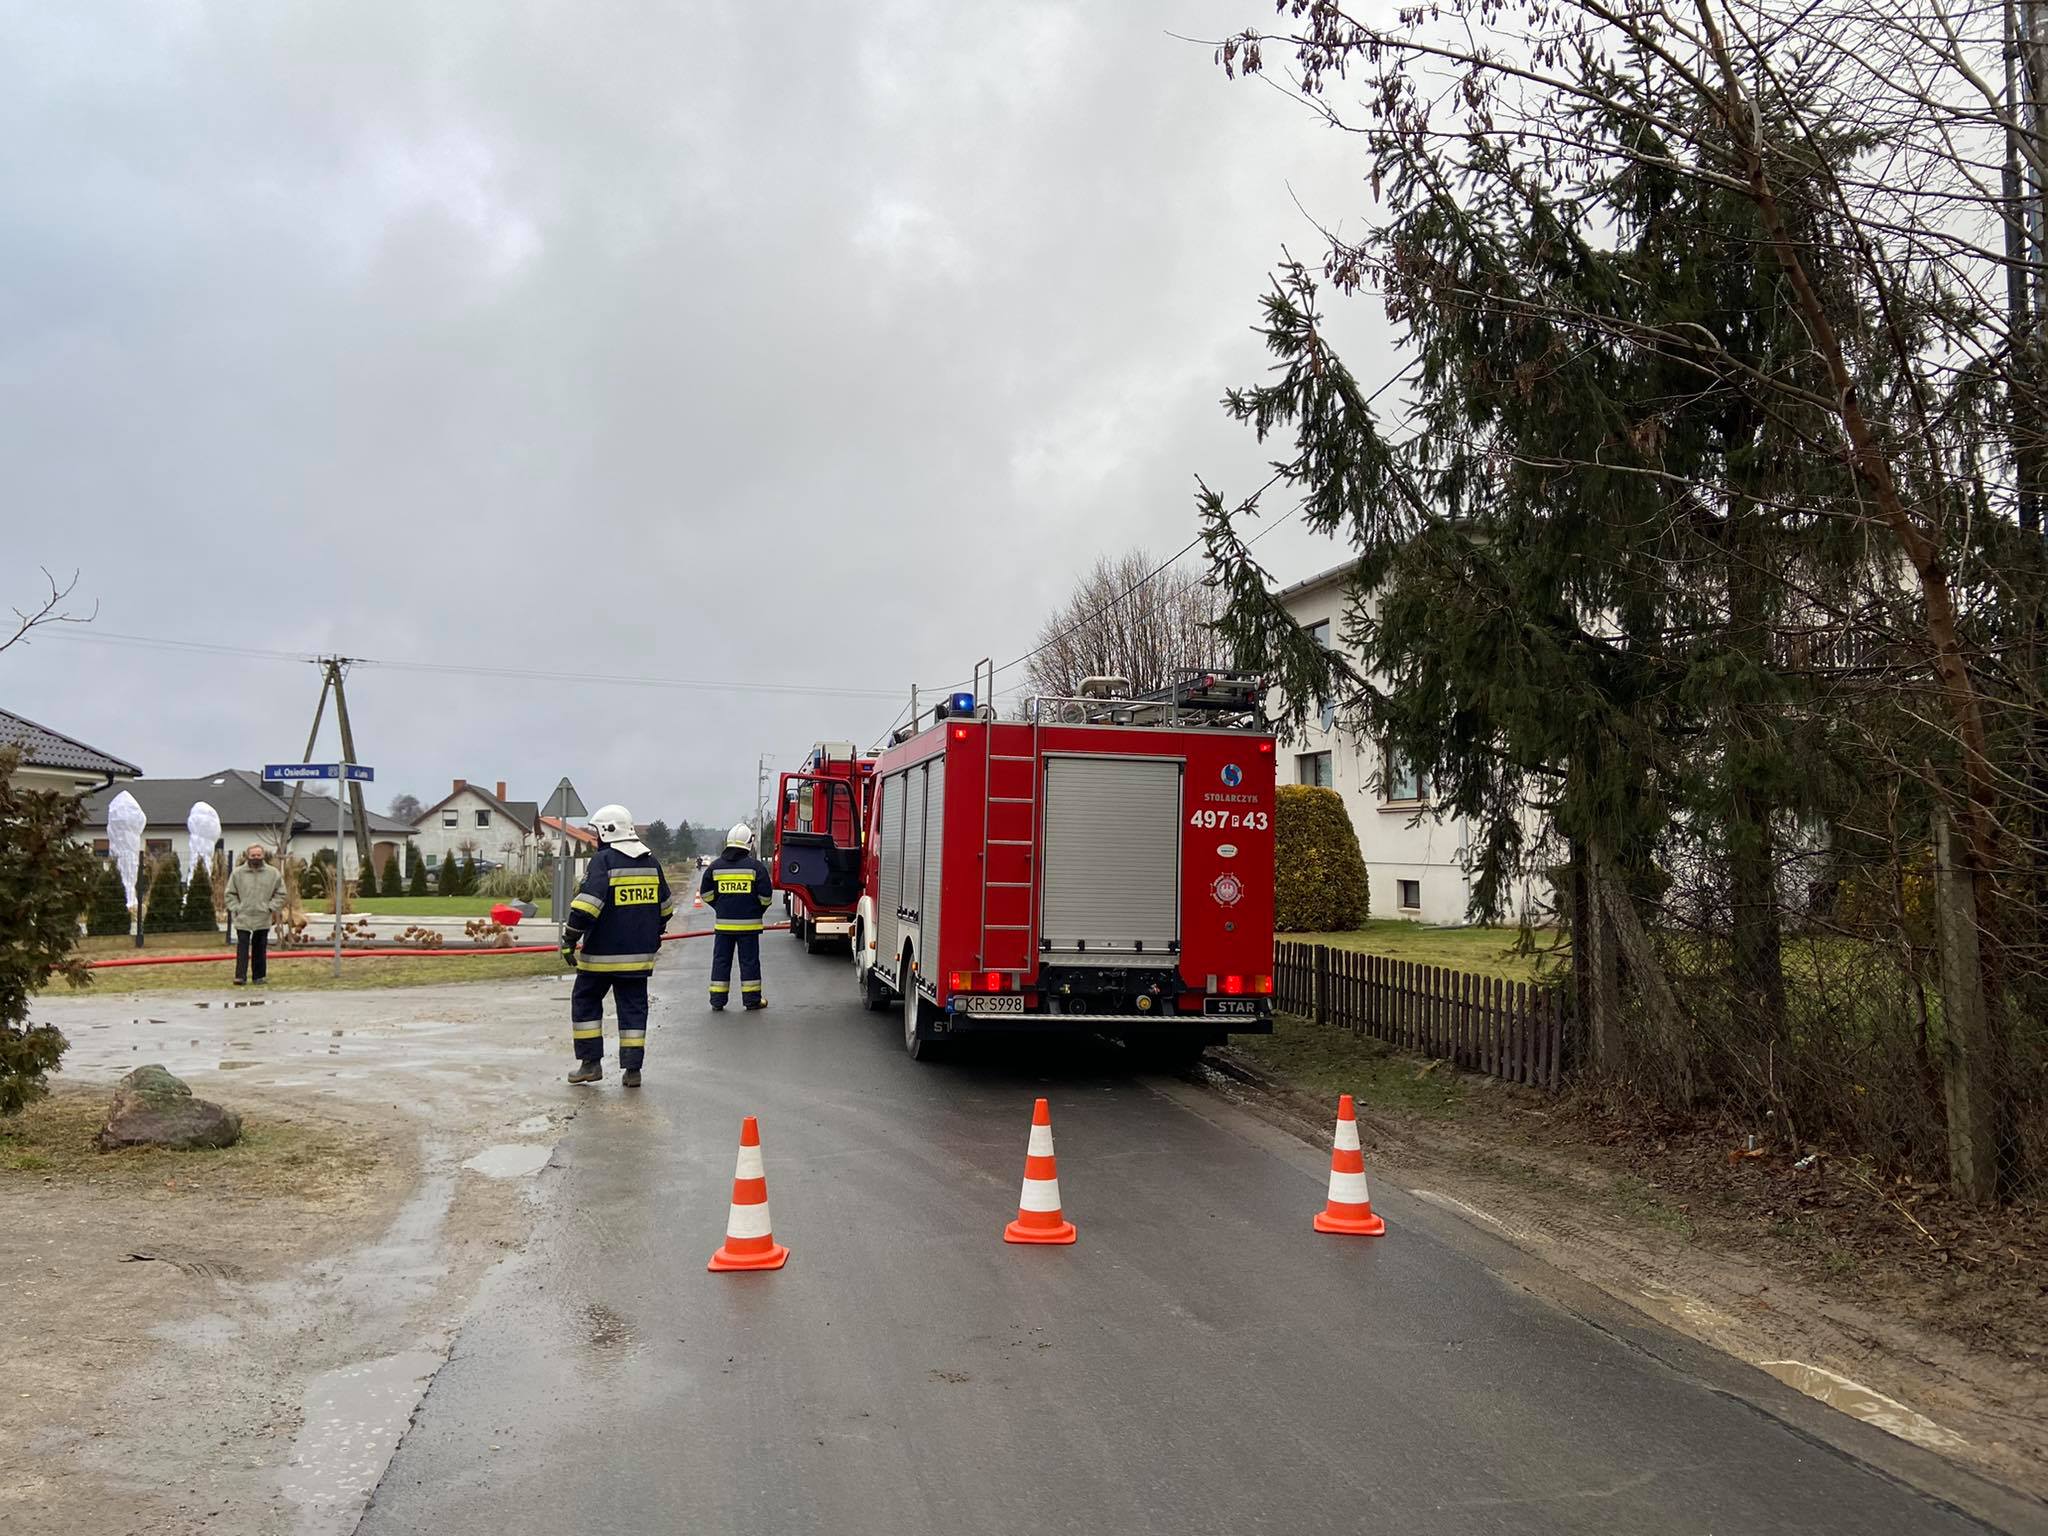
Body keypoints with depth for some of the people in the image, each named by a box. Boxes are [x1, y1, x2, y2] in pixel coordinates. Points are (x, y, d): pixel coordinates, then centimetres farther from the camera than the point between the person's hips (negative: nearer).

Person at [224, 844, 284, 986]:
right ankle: (240, 976, -3)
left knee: (260, 949, 7)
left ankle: (259, 976, 14)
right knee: (242, 947, -4)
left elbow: (280, 894, 8)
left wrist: (271, 908, -3)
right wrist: (236, 909, -3)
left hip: (263, 919, 1)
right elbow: (230, 894, 7)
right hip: (243, 918, -1)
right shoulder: (238, 873, 1)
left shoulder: (273, 874, 2)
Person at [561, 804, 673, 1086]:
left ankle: (591, 1063, 11)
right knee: (633, 1007, 8)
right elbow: (665, 906, 19)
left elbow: (587, 905, -20)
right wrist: (653, 935, 31)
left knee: (585, 1001, 11)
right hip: (640, 953, 5)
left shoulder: (603, 860, -11)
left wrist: (569, 940, -13)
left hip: (603, 952, -5)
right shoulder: (650, 862, 9)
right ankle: (633, 1069, 7)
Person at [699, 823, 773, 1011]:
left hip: (723, 923, 2)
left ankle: (717, 1001, 10)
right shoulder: (756, 866, -6)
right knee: (749, 960, 5)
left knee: (721, 960, 9)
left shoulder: (715, 866, 3)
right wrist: (758, 911, 13)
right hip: (749, 923, -2)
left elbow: (706, 893, 6)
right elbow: (766, 896, -5)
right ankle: (752, 999, 9)